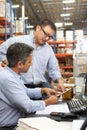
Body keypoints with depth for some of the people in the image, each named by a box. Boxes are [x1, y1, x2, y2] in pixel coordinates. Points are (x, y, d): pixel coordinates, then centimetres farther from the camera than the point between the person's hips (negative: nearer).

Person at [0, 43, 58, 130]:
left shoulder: (11, 74, 3)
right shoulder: (7, 79, -26)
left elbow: (25, 92, 21)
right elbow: (27, 106, -26)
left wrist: (43, 90, 8)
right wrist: (48, 102, -10)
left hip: (18, 121, 8)